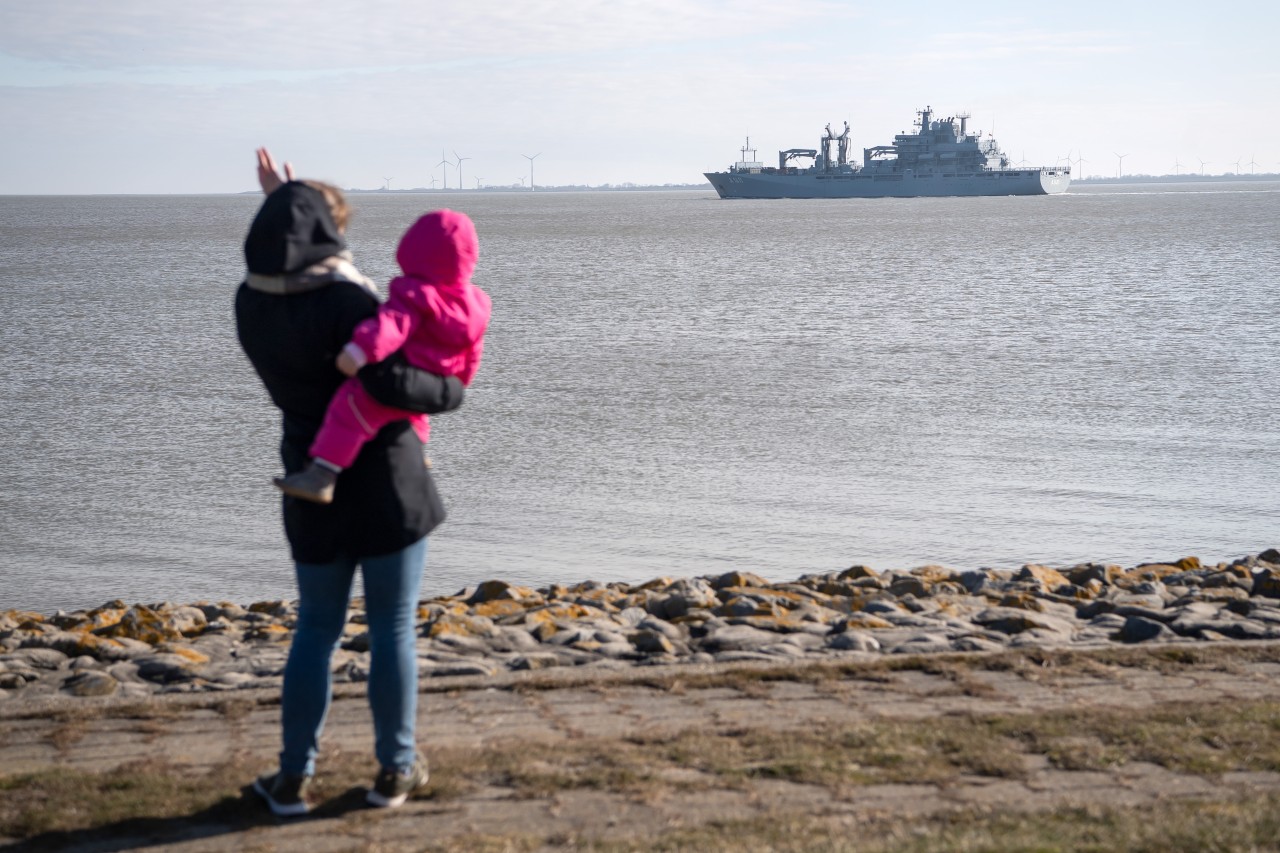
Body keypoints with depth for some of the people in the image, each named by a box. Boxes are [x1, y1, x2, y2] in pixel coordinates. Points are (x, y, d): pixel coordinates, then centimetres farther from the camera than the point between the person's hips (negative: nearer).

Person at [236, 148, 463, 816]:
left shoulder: (252, 302, -1)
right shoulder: (345, 301, -20)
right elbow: (391, 383, -28)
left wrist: (281, 210, 14)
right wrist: (451, 391, -10)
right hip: (385, 484, -5)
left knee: (316, 630, 15)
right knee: (392, 629, 7)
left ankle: (293, 777, 15)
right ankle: (395, 769, 16)